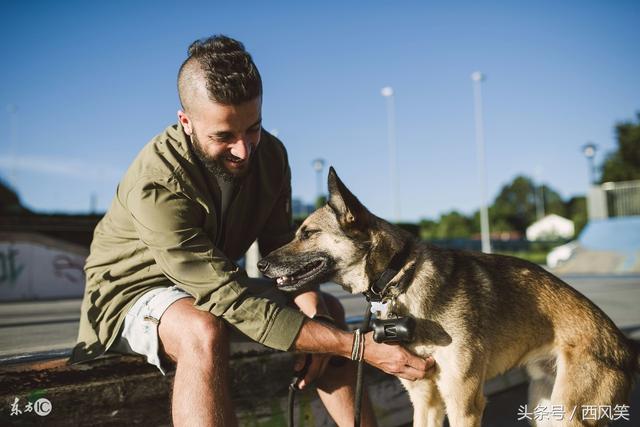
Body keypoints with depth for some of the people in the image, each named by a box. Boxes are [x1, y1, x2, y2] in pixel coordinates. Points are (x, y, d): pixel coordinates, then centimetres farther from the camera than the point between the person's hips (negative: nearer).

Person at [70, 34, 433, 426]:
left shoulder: (269, 154, -13)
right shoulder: (156, 185, -34)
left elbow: (280, 246, -4)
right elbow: (235, 304, -37)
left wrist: (313, 308, -26)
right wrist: (359, 346, -39)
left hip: (215, 285, 7)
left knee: (328, 310, -1)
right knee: (205, 332, -38)